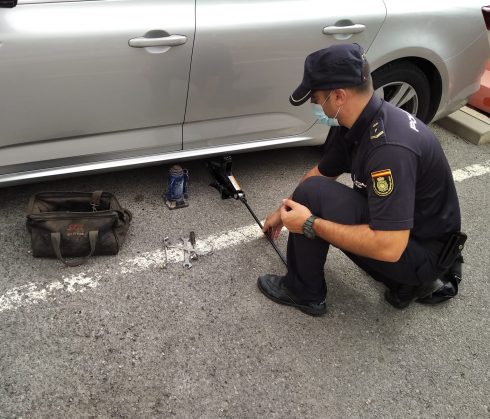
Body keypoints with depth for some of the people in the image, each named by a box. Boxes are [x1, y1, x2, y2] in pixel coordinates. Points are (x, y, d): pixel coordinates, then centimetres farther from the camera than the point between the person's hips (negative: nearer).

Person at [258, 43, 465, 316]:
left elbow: (389, 247, -35)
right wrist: (283, 212, 22)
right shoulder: (355, 121, -4)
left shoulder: (389, 147, -33)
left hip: (422, 251, -9)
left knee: (313, 195, -21)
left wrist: (310, 224, -27)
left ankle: (304, 293, 4)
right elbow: (322, 173, 13)